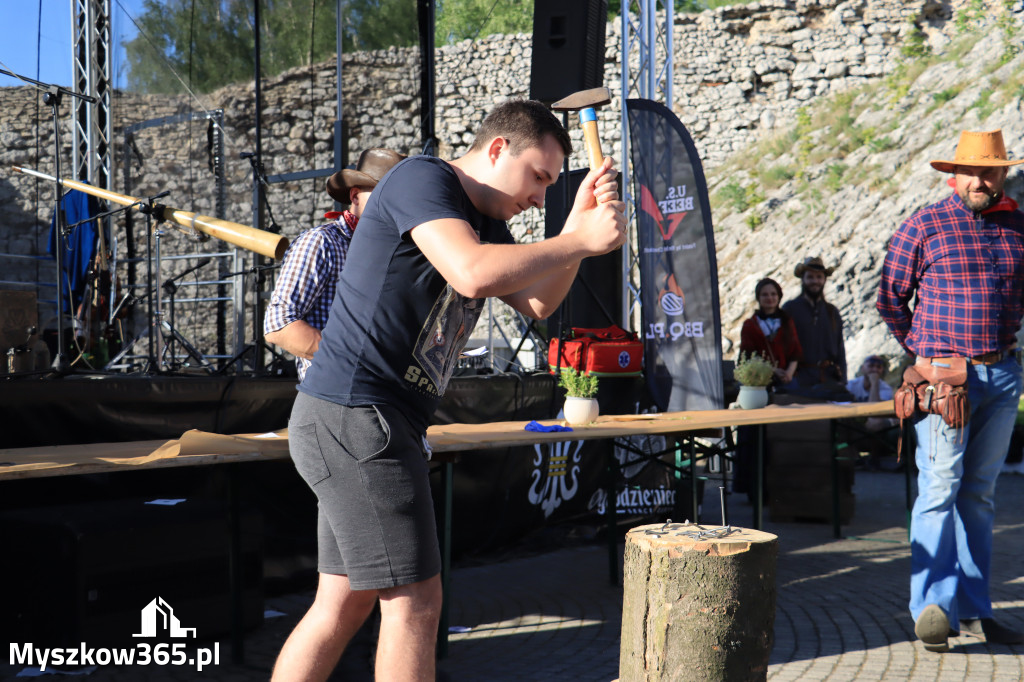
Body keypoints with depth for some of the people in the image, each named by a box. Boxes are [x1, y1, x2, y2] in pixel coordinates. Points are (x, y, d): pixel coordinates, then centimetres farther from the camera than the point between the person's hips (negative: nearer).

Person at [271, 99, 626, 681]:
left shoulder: (486, 223, 19)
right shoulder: (420, 178, -10)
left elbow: (537, 302, 9)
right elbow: (473, 274, -26)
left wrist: (579, 221, -5)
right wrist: (583, 241, -18)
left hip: (373, 425, 10)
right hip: (355, 418, -10)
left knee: (345, 602, 13)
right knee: (415, 603, -7)